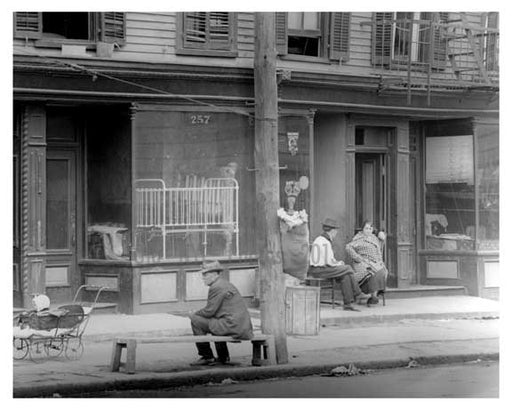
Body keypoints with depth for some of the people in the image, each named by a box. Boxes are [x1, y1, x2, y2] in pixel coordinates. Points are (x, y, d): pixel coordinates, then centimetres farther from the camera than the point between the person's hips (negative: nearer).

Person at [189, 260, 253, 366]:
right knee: (213, 322, 37)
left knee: (196, 322, -5)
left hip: (233, 327, -10)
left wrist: (194, 314, 5)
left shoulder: (216, 287, -11)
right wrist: (198, 313, 14)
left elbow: (209, 311, -12)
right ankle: (223, 357, 32)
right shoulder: (225, 284, 20)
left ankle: (207, 357, 2)